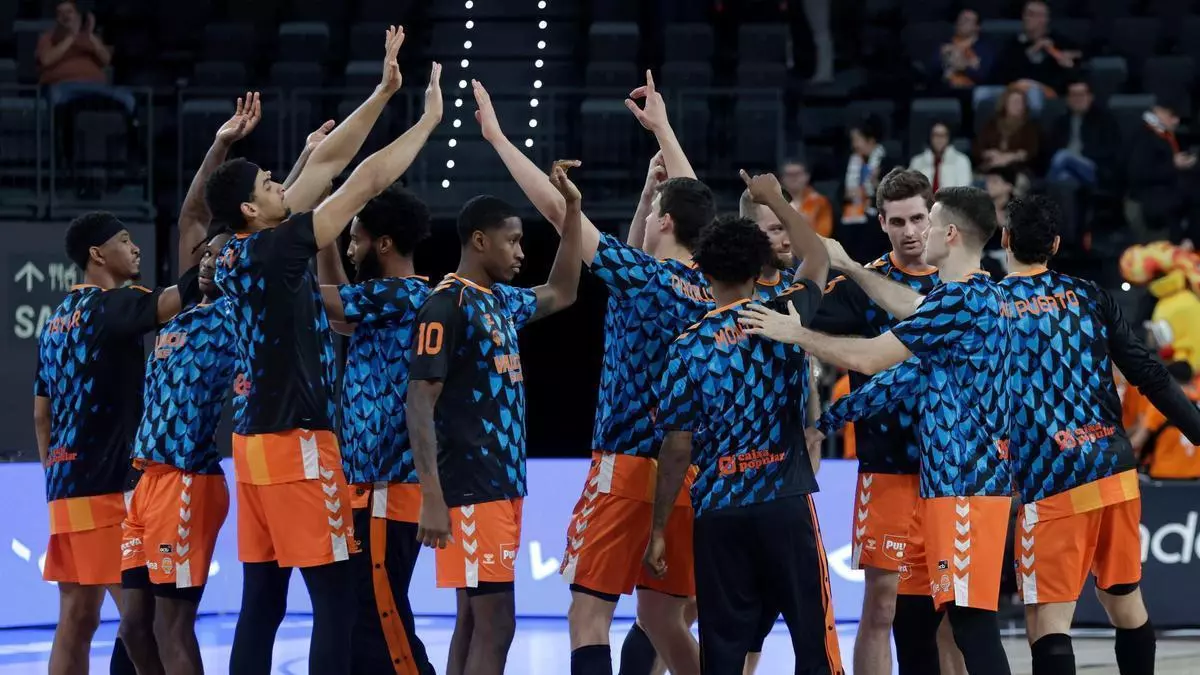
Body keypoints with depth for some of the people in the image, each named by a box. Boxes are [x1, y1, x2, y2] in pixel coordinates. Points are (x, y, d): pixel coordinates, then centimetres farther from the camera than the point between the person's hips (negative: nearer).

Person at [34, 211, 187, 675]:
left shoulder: (57, 321, 17)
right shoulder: (111, 306, -8)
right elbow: (172, 301, -27)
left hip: (66, 482, 9)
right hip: (104, 484, -9)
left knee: (76, 619, 8)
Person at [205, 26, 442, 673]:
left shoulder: (237, 255, 9)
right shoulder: (274, 250, -14)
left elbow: (325, 164, 13)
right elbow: (367, 181, -12)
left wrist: (382, 92, 13)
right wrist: (428, 118, -1)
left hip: (255, 442, 9)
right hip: (295, 447, -9)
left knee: (261, 602, 7)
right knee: (335, 597, -6)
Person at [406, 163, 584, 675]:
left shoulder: (501, 301, 13)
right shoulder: (448, 305, -13)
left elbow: (561, 294, 32)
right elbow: (420, 404, -17)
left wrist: (572, 209, 22)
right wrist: (432, 497, -22)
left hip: (504, 483, 9)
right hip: (471, 489, -9)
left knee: (474, 620, 10)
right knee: (494, 623, -12)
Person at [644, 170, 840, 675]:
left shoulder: (689, 346, -1)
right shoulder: (784, 318, 0)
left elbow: (677, 449, -2)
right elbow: (818, 259, 22)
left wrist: (658, 530, 5)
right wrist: (775, 200, 34)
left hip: (717, 516, 1)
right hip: (785, 504, -1)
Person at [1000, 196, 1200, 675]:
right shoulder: (1089, 297, 8)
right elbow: (1149, 376, 3)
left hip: (1049, 480, -4)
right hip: (1115, 470, 4)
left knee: (1048, 620, -6)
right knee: (1125, 600, 17)